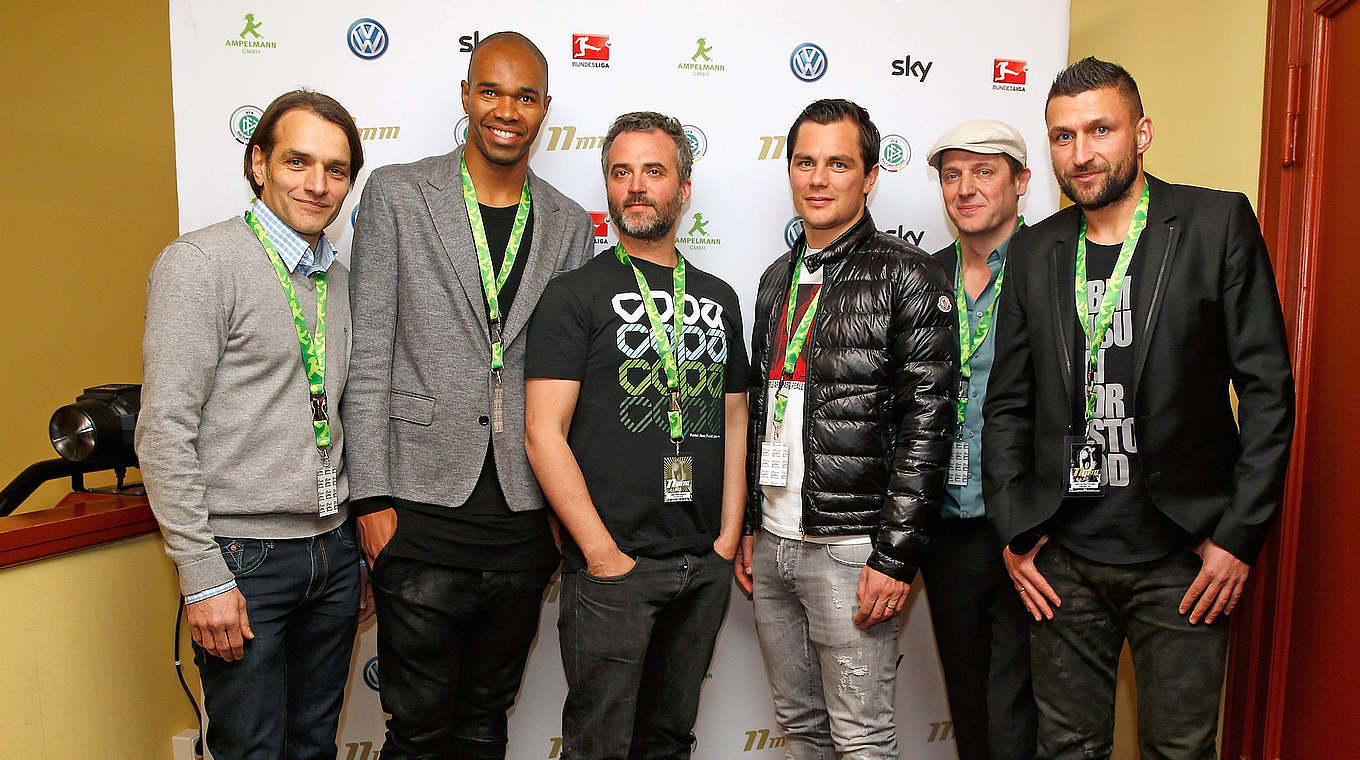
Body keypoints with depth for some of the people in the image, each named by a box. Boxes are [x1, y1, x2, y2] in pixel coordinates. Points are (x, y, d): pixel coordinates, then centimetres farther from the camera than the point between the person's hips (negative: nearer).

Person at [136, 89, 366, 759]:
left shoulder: (340, 278, 11)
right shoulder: (199, 263, -10)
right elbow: (165, 430, -15)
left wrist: (357, 543, 14)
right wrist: (202, 576, -16)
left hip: (333, 550, 6)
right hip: (245, 555, -6)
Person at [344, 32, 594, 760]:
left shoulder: (569, 224, 9)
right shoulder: (396, 194, 1)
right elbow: (367, 357, -3)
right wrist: (372, 497, -7)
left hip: (525, 516, 3)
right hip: (424, 509, -2)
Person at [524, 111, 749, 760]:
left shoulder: (718, 298, 12)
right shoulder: (575, 294, -4)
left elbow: (733, 424, 13)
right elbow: (544, 434, -10)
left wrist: (728, 539, 4)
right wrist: (603, 554, -14)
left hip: (705, 568, 5)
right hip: (611, 567, -4)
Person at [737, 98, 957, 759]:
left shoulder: (909, 277, -8)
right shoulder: (777, 280, 13)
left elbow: (927, 424, -13)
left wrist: (896, 555, -16)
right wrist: (749, 526, 15)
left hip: (849, 548, -6)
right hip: (772, 544, 7)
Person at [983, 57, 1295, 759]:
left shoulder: (1218, 223, -2)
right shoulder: (1032, 252, 7)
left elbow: (1268, 389, -4)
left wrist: (1239, 536, -8)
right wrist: (1014, 532, 2)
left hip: (1183, 555, -2)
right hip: (1062, 558, 3)